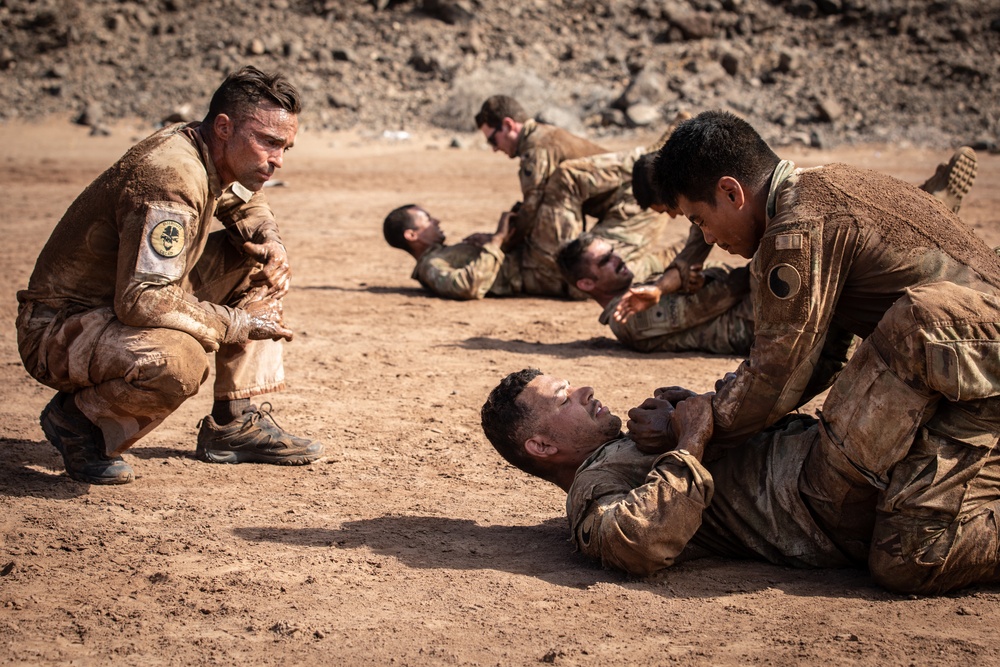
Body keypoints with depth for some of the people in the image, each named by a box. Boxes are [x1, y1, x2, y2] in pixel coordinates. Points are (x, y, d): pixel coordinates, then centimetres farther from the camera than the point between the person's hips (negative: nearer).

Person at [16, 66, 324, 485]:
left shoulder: (211, 156, 1)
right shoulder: (171, 177, -28)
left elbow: (246, 205, 25)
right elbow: (142, 301, -35)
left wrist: (270, 243, 2)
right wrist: (237, 323, -23)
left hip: (120, 303, 10)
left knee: (256, 261, 8)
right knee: (177, 363, -39)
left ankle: (235, 423, 10)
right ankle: (79, 418, -7)